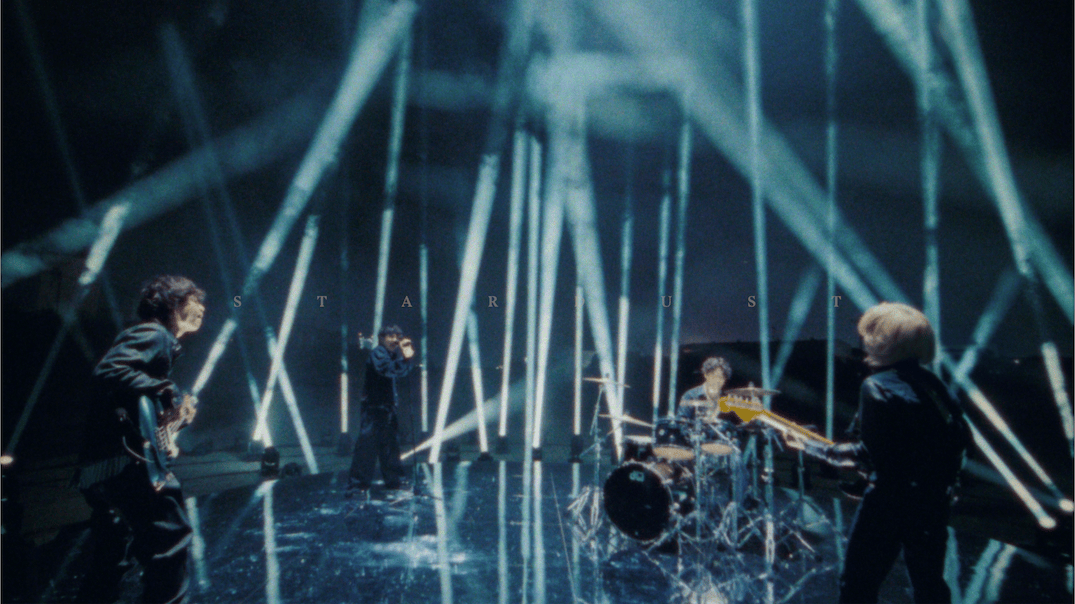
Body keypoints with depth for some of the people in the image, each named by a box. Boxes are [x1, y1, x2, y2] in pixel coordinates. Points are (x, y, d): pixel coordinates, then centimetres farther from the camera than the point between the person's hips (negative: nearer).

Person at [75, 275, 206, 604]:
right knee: (169, 538, -8)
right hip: (122, 458, -11)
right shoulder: (153, 334, -7)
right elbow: (109, 370, -24)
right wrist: (166, 390, -23)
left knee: (109, 563, 19)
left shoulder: (157, 338, 22)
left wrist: (176, 408, 13)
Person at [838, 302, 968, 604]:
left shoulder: (877, 387, -15)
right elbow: (960, 438, 7)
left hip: (891, 499, -7)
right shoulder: (933, 384, 6)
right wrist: (943, 479, 13)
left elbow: (876, 449, -21)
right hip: (933, 499, 7)